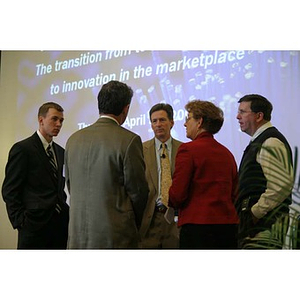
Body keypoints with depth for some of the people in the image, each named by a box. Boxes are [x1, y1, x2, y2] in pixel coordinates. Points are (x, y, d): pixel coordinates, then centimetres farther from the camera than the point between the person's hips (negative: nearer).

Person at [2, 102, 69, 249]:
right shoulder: (22, 149, -4)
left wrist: (64, 211, 7)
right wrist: (20, 223, -12)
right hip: (35, 225, -6)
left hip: (60, 224, 6)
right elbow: (10, 191, -7)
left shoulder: (60, 151, 17)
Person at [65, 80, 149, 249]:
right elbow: (138, 190, -5)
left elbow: (70, 186, 14)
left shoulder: (74, 139, 7)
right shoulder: (129, 140, -10)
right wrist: (134, 225, 13)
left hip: (78, 235, 5)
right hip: (116, 237, -5)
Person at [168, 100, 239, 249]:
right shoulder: (227, 153, 13)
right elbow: (234, 194, 16)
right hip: (229, 225, 7)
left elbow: (177, 195, -11)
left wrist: (169, 201, 9)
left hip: (197, 227, -7)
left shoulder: (188, 149, -7)